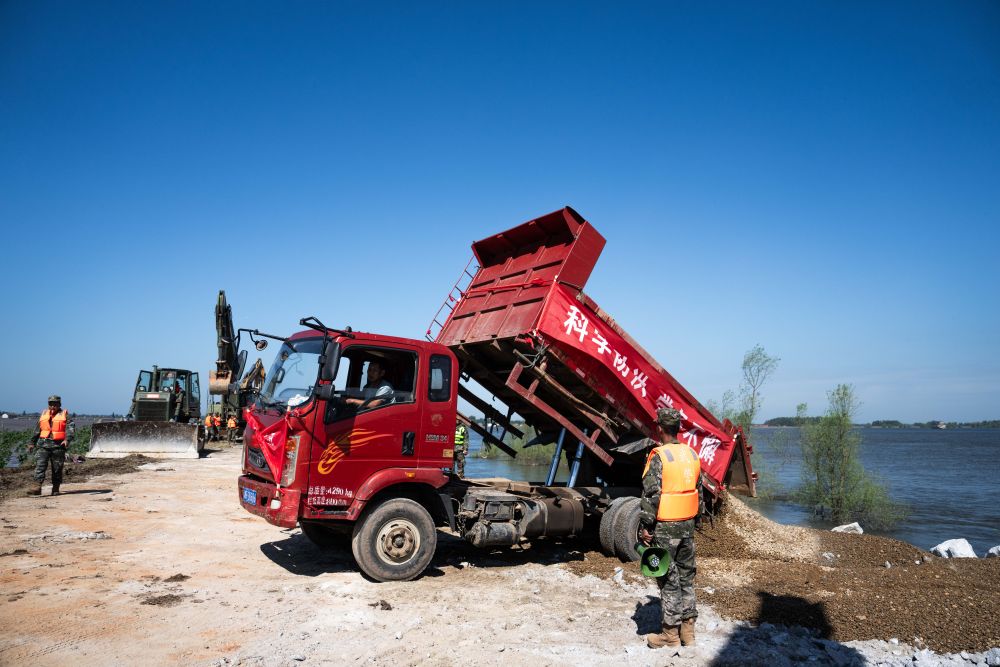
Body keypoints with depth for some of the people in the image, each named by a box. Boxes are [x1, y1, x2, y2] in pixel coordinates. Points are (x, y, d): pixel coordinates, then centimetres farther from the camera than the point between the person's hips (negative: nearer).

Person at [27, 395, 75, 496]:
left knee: (57, 468, 4)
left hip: (58, 445, -3)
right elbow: (37, 430, 23)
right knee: (40, 465, -9)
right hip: (44, 444, 3)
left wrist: (67, 439, -26)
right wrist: (32, 443, 21)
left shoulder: (64, 415, 2)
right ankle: (38, 487, -13)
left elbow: (70, 428, -10)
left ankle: (56, 489, 12)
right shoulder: (43, 415, 14)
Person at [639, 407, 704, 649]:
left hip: (665, 527, -7)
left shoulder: (659, 456, -16)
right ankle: (688, 630, 24)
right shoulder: (692, 454, 6)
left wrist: (645, 526, -13)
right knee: (686, 575, 15)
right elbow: (699, 491, 13)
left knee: (668, 579, 1)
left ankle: (671, 635, 9)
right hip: (687, 524, 7)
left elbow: (651, 494, -19)